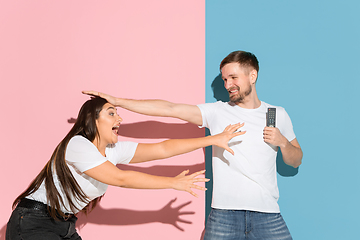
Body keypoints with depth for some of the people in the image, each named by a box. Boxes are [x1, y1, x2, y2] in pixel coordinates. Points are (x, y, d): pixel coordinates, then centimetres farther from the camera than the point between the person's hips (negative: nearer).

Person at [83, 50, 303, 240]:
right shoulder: (217, 112, 4)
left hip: (267, 216, 1)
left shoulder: (278, 115, 10)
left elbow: (296, 161, 19)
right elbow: (169, 108, -2)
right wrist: (116, 101, -8)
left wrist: (282, 142, -3)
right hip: (223, 215, -1)